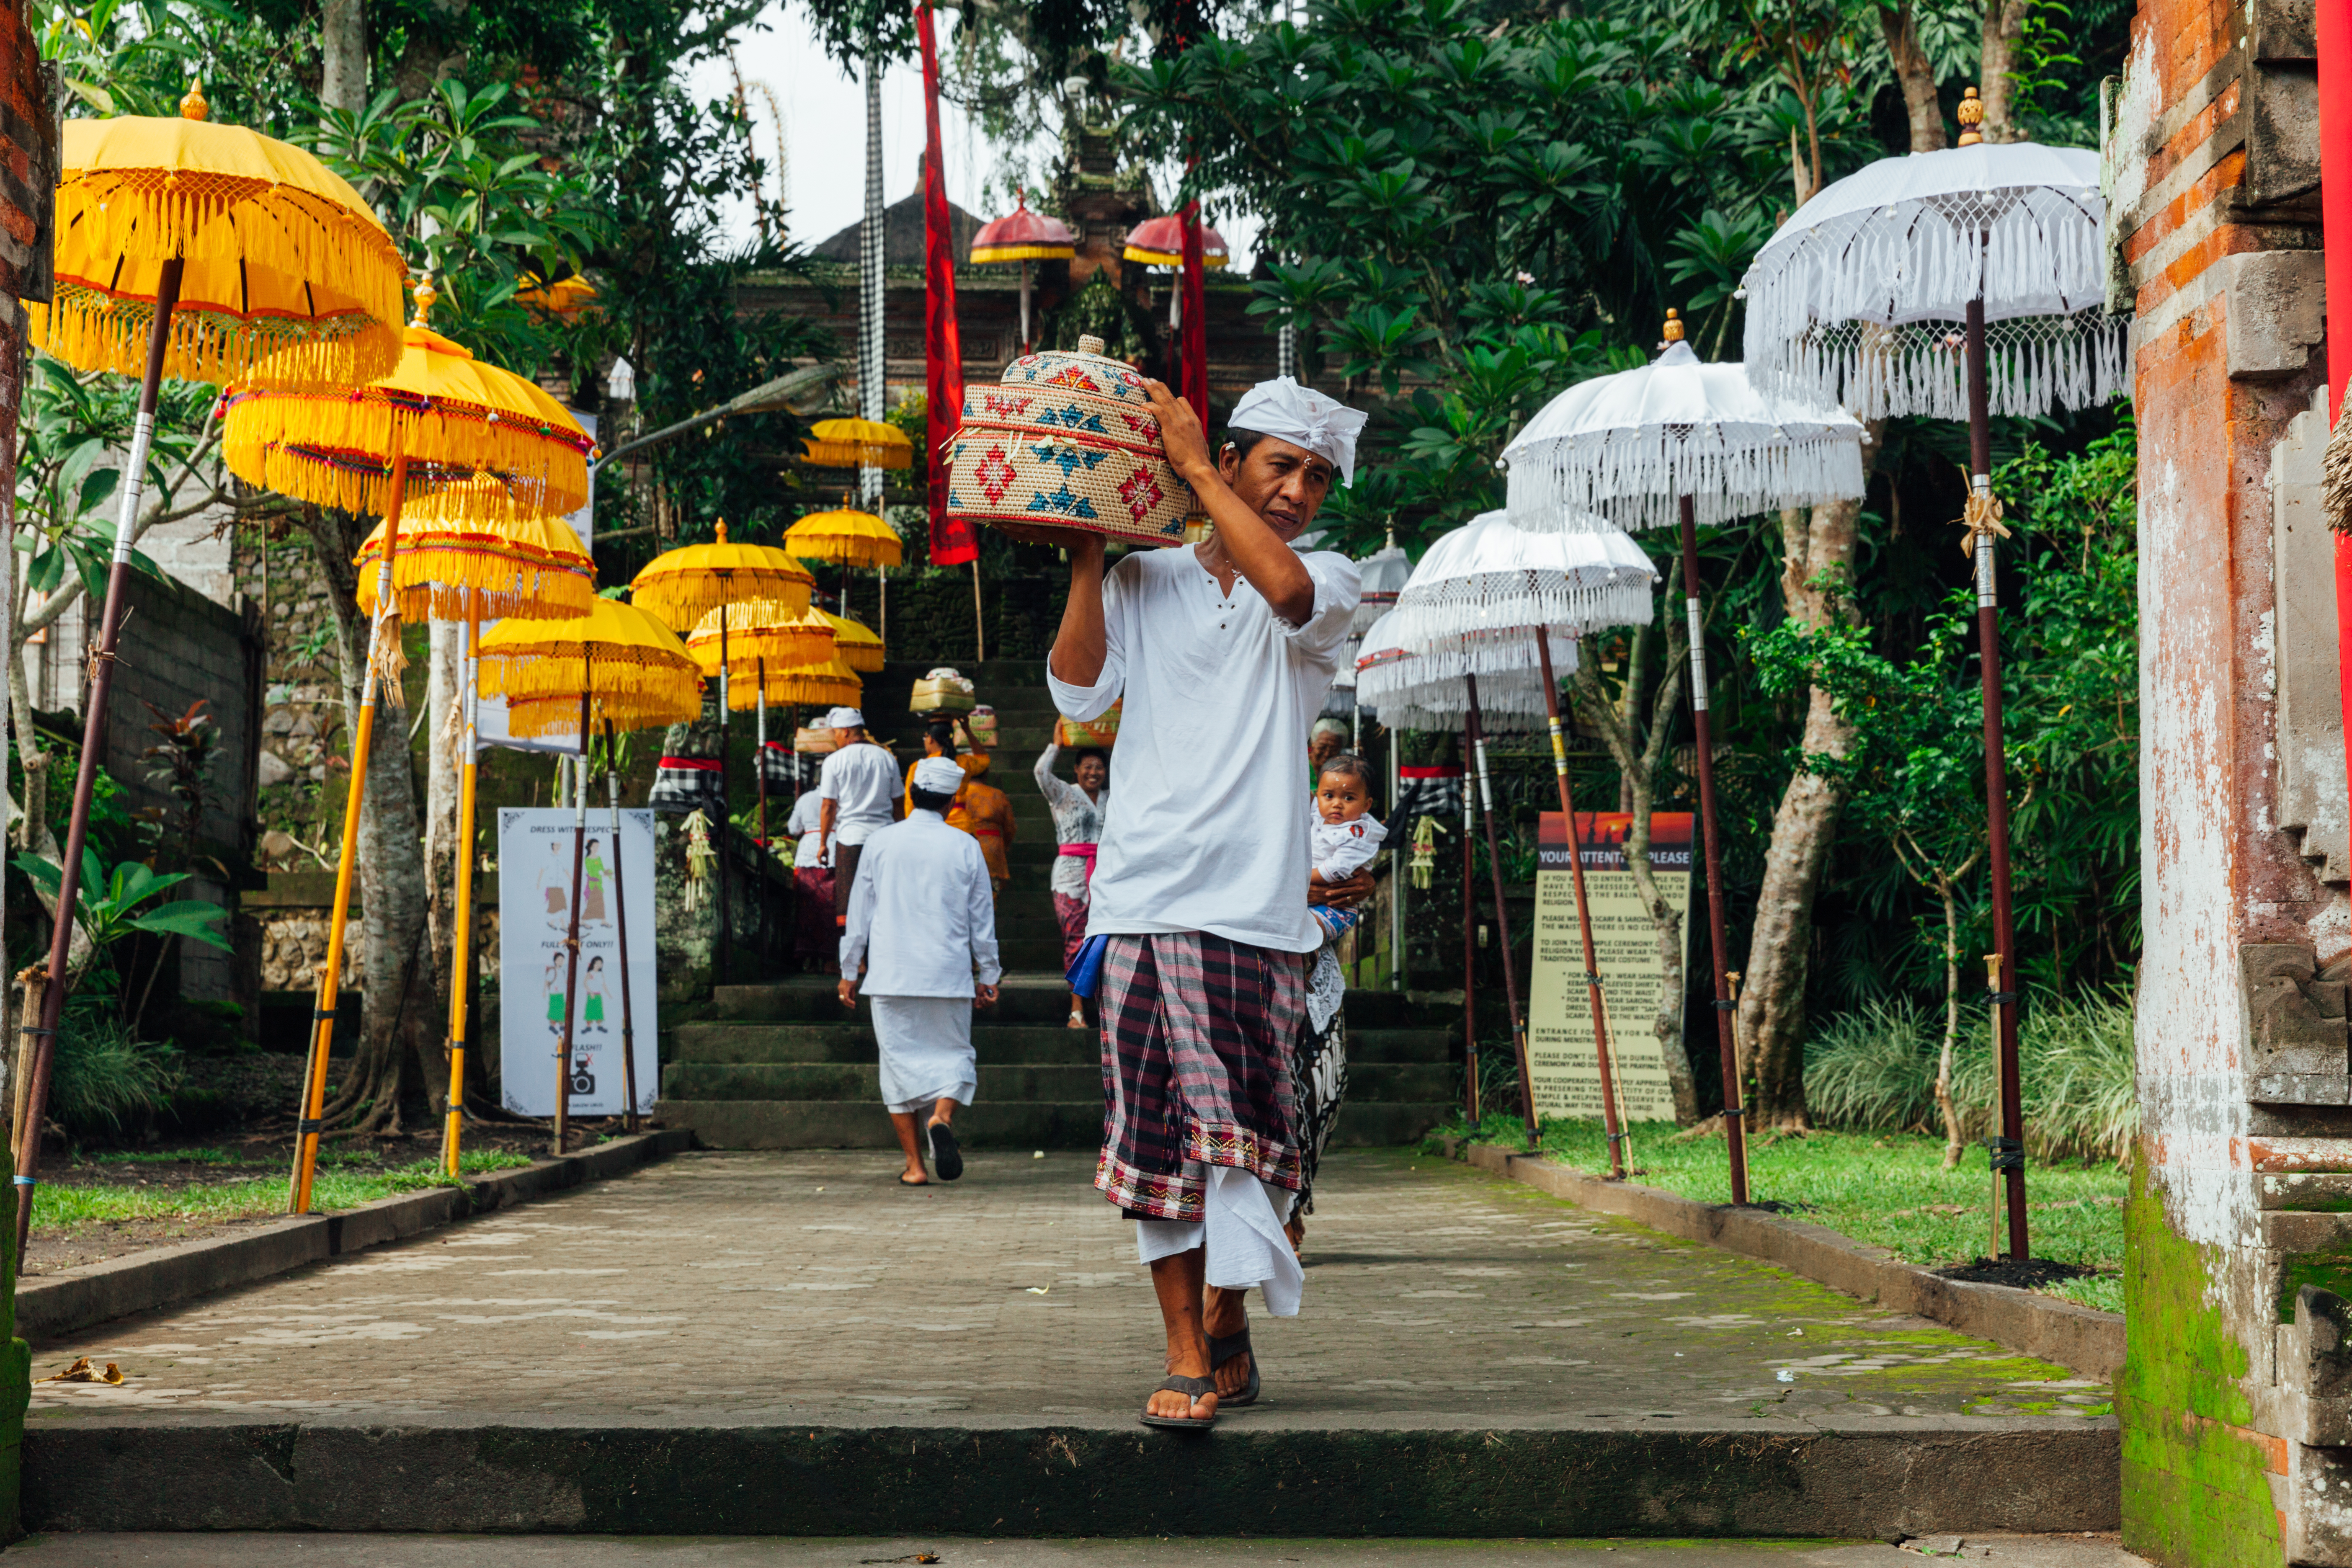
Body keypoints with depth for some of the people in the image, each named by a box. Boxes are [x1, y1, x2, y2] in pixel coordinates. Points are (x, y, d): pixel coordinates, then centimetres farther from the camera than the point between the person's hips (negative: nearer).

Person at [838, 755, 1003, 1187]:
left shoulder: (880, 843, 2)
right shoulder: (965, 847, 1)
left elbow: (859, 913, 6)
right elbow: (983, 917, 6)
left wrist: (850, 971, 16)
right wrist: (988, 976, 16)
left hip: (890, 973, 1)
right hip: (948, 973, 0)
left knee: (899, 1058, 6)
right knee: (953, 1052, 11)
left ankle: (914, 1164, 4)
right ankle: (942, 1118, -19)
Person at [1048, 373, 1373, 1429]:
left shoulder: (1329, 583, 9)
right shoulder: (1145, 581, 14)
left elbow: (1286, 589, -16)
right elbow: (1079, 692, 2)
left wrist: (1194, 466, -9)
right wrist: (1087, 552, -1)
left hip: (1252, 903, -2)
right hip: (1141, 894, 2)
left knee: (1238, 1124, -3)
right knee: (1155, 1132, 0)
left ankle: (1225, 1320, 15)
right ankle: (1190, 1353, 6)